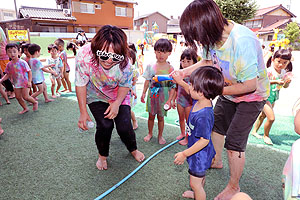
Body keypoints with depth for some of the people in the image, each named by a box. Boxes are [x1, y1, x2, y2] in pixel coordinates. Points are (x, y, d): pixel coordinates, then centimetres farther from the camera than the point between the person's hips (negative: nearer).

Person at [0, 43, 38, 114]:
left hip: (24, 83, -6)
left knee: (25, 96, -10)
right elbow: (7, 74, 13)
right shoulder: (9, 64, 3)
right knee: (18, 97, 8)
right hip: (16, 84, 6)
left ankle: (35, 102, 17)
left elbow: (29, 72, -13)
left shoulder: (22, 62, -14)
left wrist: (29, 81, -21)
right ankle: (25, 108, 25)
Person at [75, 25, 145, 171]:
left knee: (124, 127, -8)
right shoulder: (84, 55, -34)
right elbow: (81, 84, -20)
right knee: (105, 126, -14)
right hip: (96, 96, 0)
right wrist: (83, 112, -16)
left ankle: (133, 149, 26)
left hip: (119, 96, 0)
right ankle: (103, 155, 18)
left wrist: (117, 103, -25)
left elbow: (125, 85, -11)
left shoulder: (124, 62, -32)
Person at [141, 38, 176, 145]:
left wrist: (169, 100, -13)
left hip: (163, 97, -2)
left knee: (160, 117, 11)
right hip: (152, 95, 2)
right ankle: (150, 133, 37)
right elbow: (147, 81, 5)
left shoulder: (170, 69, -11)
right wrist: (143, 93, 3)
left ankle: (160, 135, 33)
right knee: (151, 115, 15)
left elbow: (173, 87, -9)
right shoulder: (150, 66, -4)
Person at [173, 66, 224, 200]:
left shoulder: (203, 116, -38)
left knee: (195, 183, 11)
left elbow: (204, 140, -31)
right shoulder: (200, 101, -10)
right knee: (200, 176, 33)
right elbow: (191, 92, 14)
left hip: (200, 154, -10)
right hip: (200, 153, 10)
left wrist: (185, 154, -24)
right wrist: (180, 82, 10)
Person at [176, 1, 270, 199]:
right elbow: (208, 61, 3)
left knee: (234, 142, -5)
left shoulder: (242, 41, -37)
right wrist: (185, 71, -9)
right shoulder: (214, 36, -15)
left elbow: (250, 85, -32)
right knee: (216, 124, 20)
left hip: (252, 95, -7)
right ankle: (216, 160, 47)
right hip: (229, 90, 8)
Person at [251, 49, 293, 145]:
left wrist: (287, 81, -13)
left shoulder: (284, 72, 2)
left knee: (263, 115, 19)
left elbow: (285, 86, 9)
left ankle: (254, 131, 35)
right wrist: (276, 81, -36)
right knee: (271, 118, -11)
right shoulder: (269, 71, -18)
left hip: (273, 98, 8)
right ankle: (266, 135, 12)